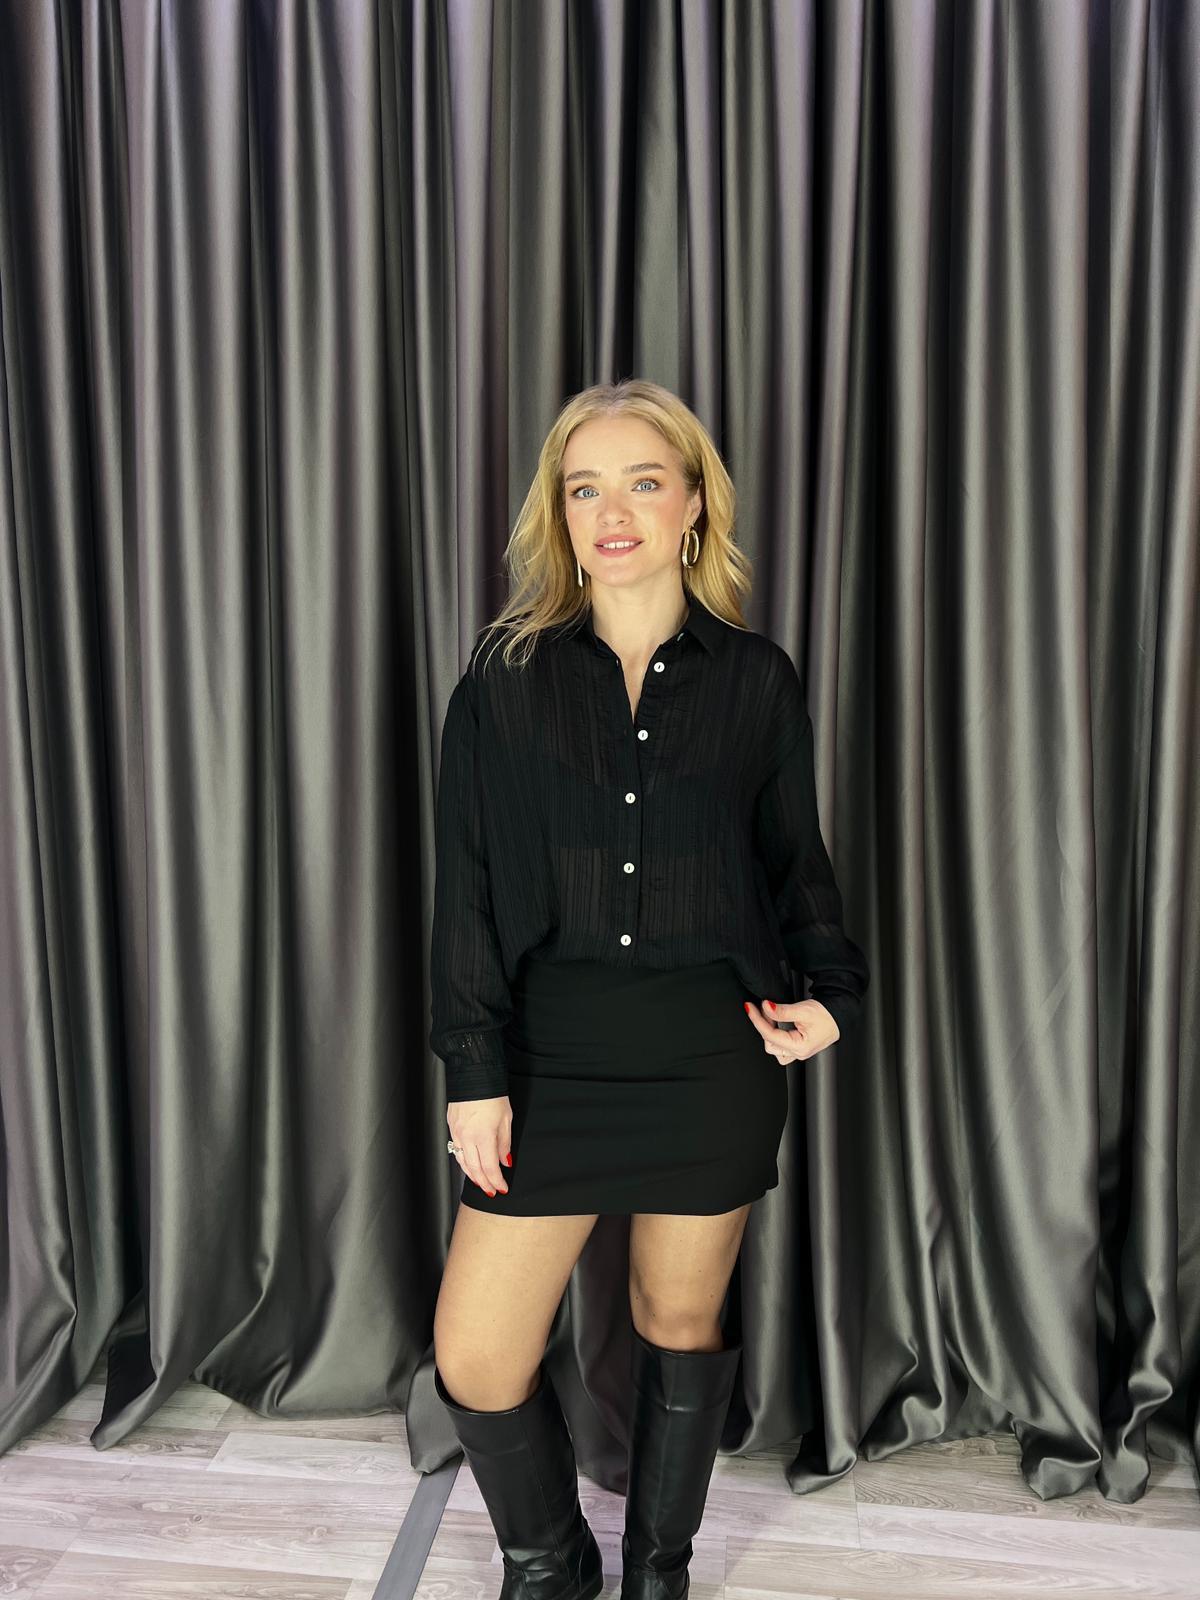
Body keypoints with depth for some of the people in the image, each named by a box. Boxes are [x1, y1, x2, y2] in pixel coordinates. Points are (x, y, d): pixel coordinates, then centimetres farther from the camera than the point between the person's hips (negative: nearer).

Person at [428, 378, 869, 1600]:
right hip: (551, 1052, 0)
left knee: (680, 1324, 16)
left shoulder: (755, 679, 1)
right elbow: (468, 886, -2)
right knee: (473, 1357, 2)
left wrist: (833, 991, -6)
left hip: (715, 1055, 0)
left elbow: (794, 861, 10)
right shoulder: (505, 675, -1)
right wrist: (473, 1072, -5)